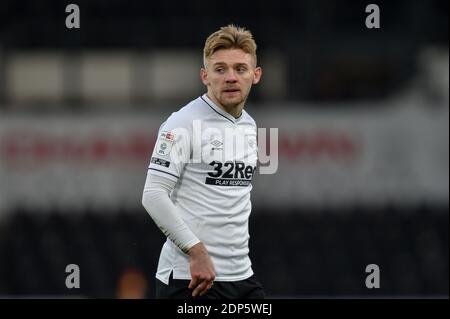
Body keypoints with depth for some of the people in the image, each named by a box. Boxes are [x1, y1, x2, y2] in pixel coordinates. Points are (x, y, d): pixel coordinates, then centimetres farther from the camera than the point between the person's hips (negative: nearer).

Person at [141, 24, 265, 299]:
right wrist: (196, 251, -22)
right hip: (190, 278, -8)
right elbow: (153, 195, -17)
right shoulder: (184, 124, -10)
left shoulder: (249, 126, 15)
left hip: (241, 276, 8)